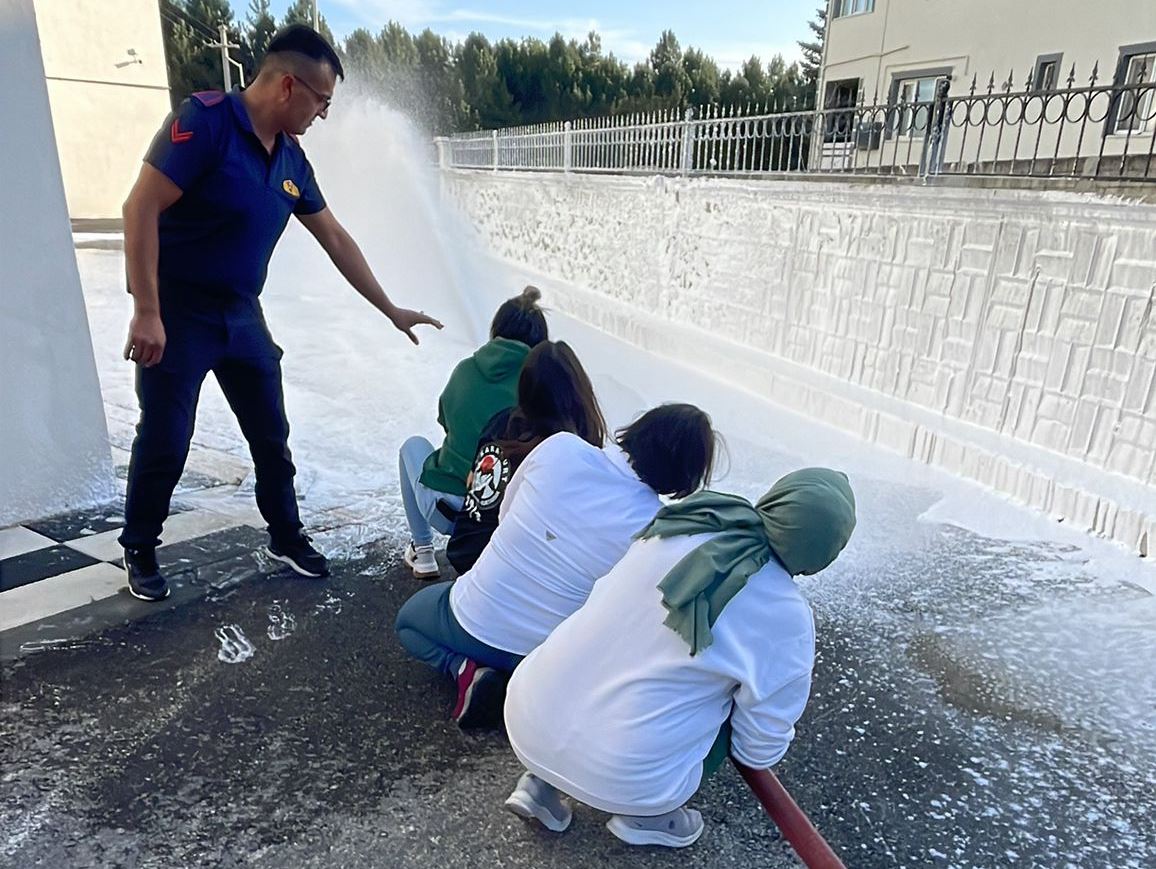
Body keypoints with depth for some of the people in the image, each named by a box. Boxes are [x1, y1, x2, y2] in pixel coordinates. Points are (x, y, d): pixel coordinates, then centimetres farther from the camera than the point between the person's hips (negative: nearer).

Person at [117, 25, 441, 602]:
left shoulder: (293, 161, 5)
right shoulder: (205, 120, -17)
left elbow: (335, 239, 12)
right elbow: (141, 208, -21)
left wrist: (391, 310, 15)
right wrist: (146, 313, -26)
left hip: (241, 315, 7)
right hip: (176, 313, -6)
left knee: (272, 436, 9)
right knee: (165, 442, 1)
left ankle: (286, 537, 27)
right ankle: (139, 550, 23)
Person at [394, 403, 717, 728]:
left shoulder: (561, 446, -18)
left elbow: (505, 514, -1)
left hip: (473, 622, -1)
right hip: (550, 654, 2)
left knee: (408, 620, 32)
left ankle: (466, 669, 5)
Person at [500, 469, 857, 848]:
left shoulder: (685, 521, -3)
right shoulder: (785, 616, -14)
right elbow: (761, 750, -2)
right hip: (616, 775, -3)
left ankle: (541, 781, 18)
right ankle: (642, 813, 11)